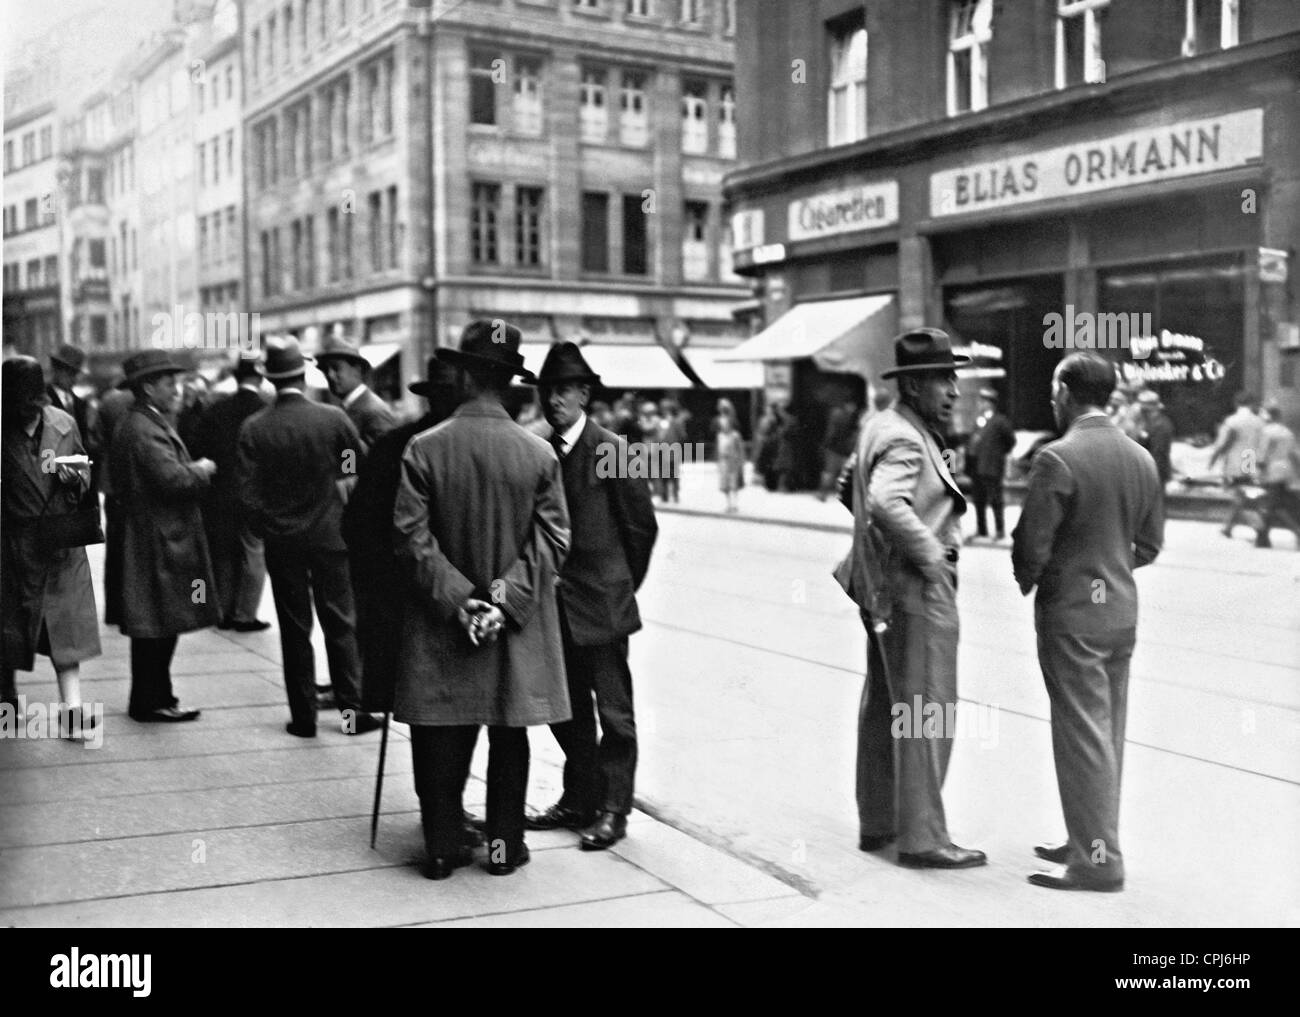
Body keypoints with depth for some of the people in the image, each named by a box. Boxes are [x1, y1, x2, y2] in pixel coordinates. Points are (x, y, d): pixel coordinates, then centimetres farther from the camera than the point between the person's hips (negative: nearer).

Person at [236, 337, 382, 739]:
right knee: (341, 624, 8)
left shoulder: (253, 428, -9)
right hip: (329, 536, -1)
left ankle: (303, 716, 12)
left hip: (281, 540, 1)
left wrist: (265, 529, 7)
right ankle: (353, 709, 10)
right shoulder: (333, 418, -11)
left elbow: (248, 493, -9)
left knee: (294, 630, 8)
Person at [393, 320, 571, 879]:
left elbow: (411, 535, -10)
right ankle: (504, 843, 19)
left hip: (440, 623, 0)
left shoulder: (424, 448, -8)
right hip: (516, 627, 1)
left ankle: (443, 846, 15)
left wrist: (457, 598, -9)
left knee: (441, 736, 10)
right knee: (509, 737, 12)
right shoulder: (540, 454, -5)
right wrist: (505, 598, -10)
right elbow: (553, 540, -8)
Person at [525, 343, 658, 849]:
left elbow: (642, 526, -4)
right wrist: (545, 586, 8)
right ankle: (579, 798, 28)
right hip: (556, 605, 6)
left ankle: (613, 810, 12)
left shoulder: (609, 449, -10)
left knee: (613, 710, 3)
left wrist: (621, 587, 4)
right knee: (566, 708, 15)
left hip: (601, 604, -6)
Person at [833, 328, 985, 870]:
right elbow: (886, 502, -36)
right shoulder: (905, 440, -19)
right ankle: (922, 838, 1)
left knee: (884, 706, 16)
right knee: (927, 713, -5)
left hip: (885, 589, 11)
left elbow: (859, 492, 25)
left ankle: (877, 822, 27)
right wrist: (930, 553, -24)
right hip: (917, 589, -11)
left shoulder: (880, 425, 12)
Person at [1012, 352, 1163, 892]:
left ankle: (1097, 860, 5)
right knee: (1107, 735, 15)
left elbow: (1032, 545, -16)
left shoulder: (1058, 459, -17)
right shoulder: (1141, 458, 6)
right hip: (1122, 612, 8)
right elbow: (1149, 544, 12)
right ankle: (1090, 840, 27)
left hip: (1071, 615, -7)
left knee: (1082, 737, -1)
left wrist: (1023, 587, 2)